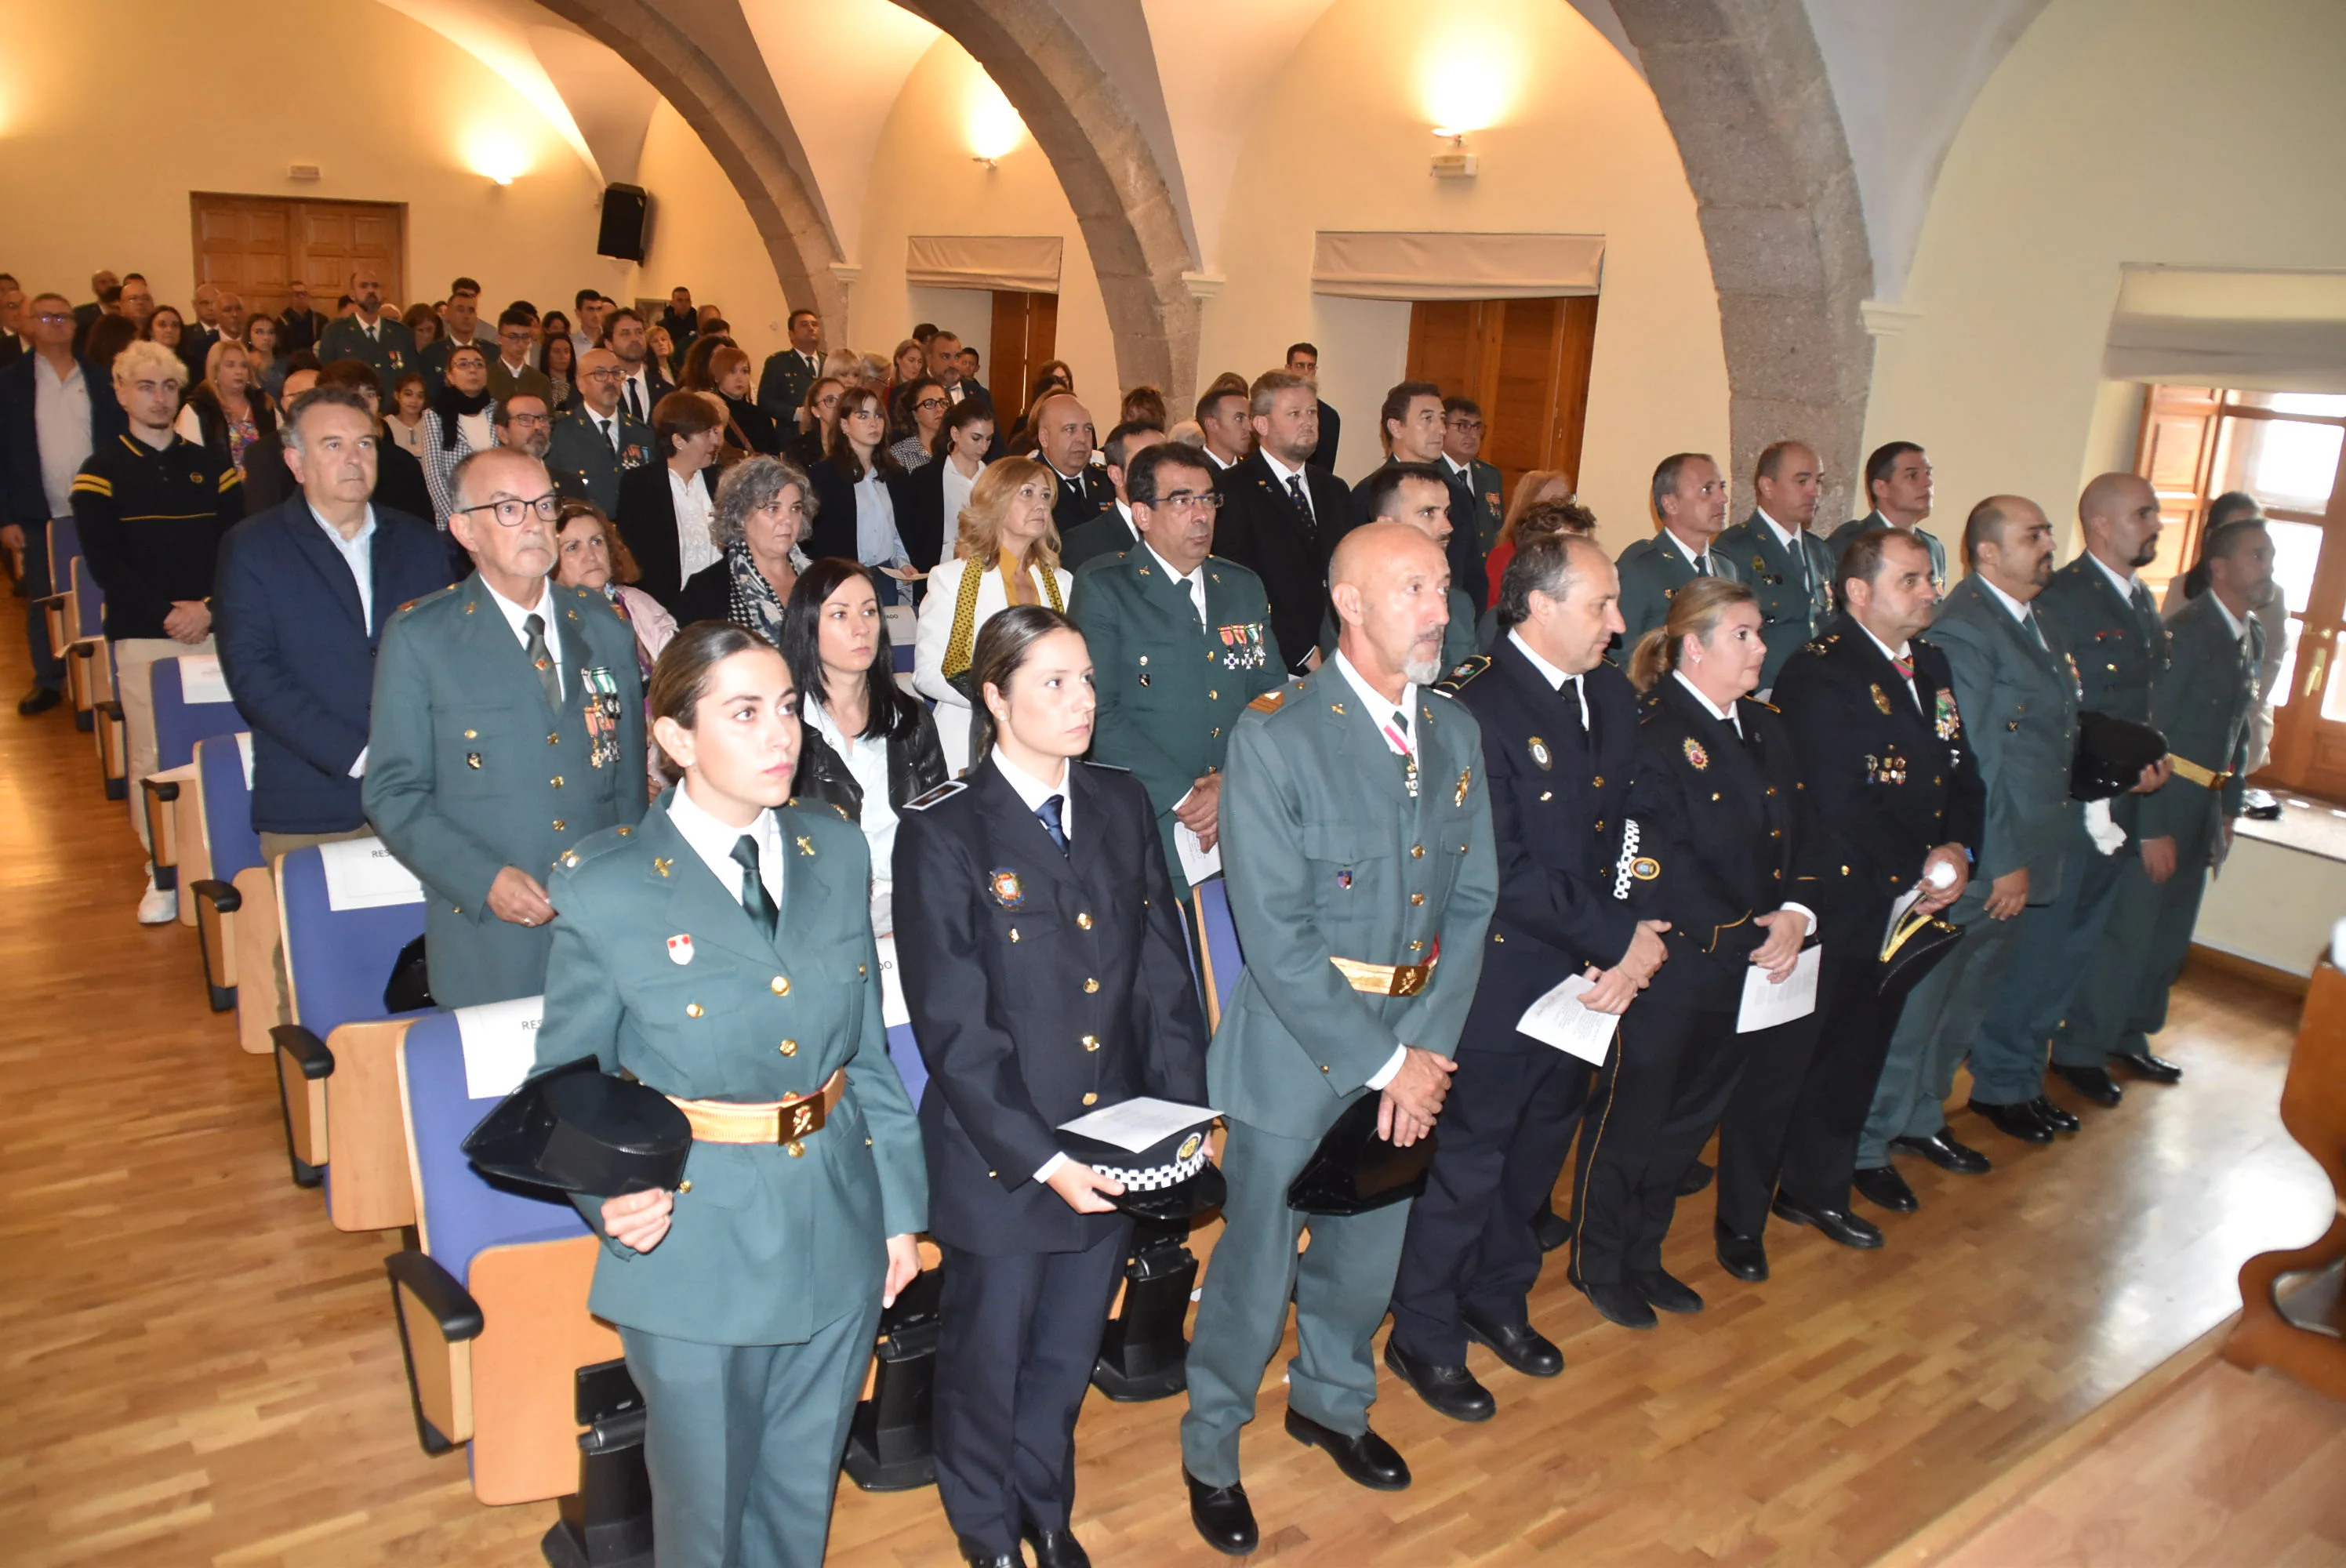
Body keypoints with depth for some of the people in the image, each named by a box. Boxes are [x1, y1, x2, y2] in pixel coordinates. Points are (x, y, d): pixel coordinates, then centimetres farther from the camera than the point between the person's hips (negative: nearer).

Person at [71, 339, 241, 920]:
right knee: (152, 756, -1)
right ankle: (162, 872, 9)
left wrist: (210, 607, -10)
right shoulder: (102, 471, 5)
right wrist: (168, 613, -11)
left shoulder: (211, 467, 12)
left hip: (214, 629, 2)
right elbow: (104, 562, -2)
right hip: (142, 636, -1)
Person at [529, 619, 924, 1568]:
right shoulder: (604, 889, -14)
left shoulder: (837, 854, -1)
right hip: (695, 1252, -3)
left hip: (838, 1239, 4)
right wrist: (609, 1195, -23)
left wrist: (900, 1208, 7)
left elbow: (869, 1049, 6)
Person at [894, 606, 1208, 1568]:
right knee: (987, 1357, 18)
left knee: (1069, 1355, 22)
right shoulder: (942, 832, -15)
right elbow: (954, 1027, -16)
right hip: (998, 1155, -4)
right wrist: (1041, 1158, -19)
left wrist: (1182, 1109, -6)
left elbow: (1163, 971, 3)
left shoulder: (1122, 806, 1)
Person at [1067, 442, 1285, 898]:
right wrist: (1182, 799, -15)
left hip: (1243, 825, 4)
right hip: (1143, 832, -4)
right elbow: (1099, 711, -11)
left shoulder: (1245, 587, 14)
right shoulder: (1102, 588, -3)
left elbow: (1273, 694, 8)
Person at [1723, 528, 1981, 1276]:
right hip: (1825, 906, -8)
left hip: (1908, 902, 8)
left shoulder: (1932, 666, 11)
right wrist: (1918, 873, -15)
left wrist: (1958, 851, -8)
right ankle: (1741, 1219, 18)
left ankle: (1816, 1188, 39)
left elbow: (1961, 773, 10)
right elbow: (1842, 806, -23)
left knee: (1855, 1056, 20)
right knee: (1778, 1061, 3)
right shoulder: (1818, 674, -17)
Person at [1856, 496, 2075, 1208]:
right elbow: (1968, 758, -19)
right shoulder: (1962, 628, -16)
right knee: (1915, 1003, 1)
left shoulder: (2038, 626, 13)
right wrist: (2001, 861, -18)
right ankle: (1868, 1144, 13)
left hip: (2021, 859, 9)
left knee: (1967, 1000, 20)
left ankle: (1921, 1118, 36)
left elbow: (2056, 738, 13)